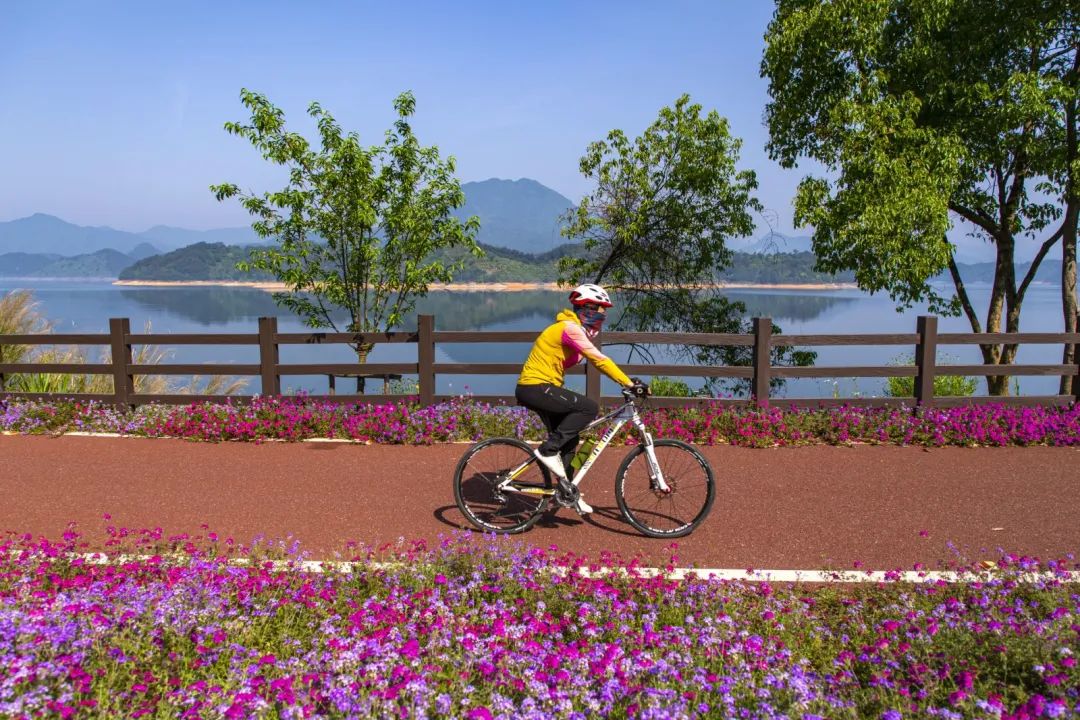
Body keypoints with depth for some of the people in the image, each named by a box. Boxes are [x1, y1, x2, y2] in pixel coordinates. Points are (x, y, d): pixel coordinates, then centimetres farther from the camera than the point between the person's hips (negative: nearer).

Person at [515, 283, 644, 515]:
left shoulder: (578, 329, 14)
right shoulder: (570, 327, -17)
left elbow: (597, 361, 13)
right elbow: (598, 359, -24)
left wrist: (628, 382, 4)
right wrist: (628, 382, -23)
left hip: (540, 388, 10)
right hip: (535, 388, -10)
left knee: (569, 438, 12)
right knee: (590, 407, -20)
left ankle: (565, 488, 22)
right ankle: (548, 449, -13)